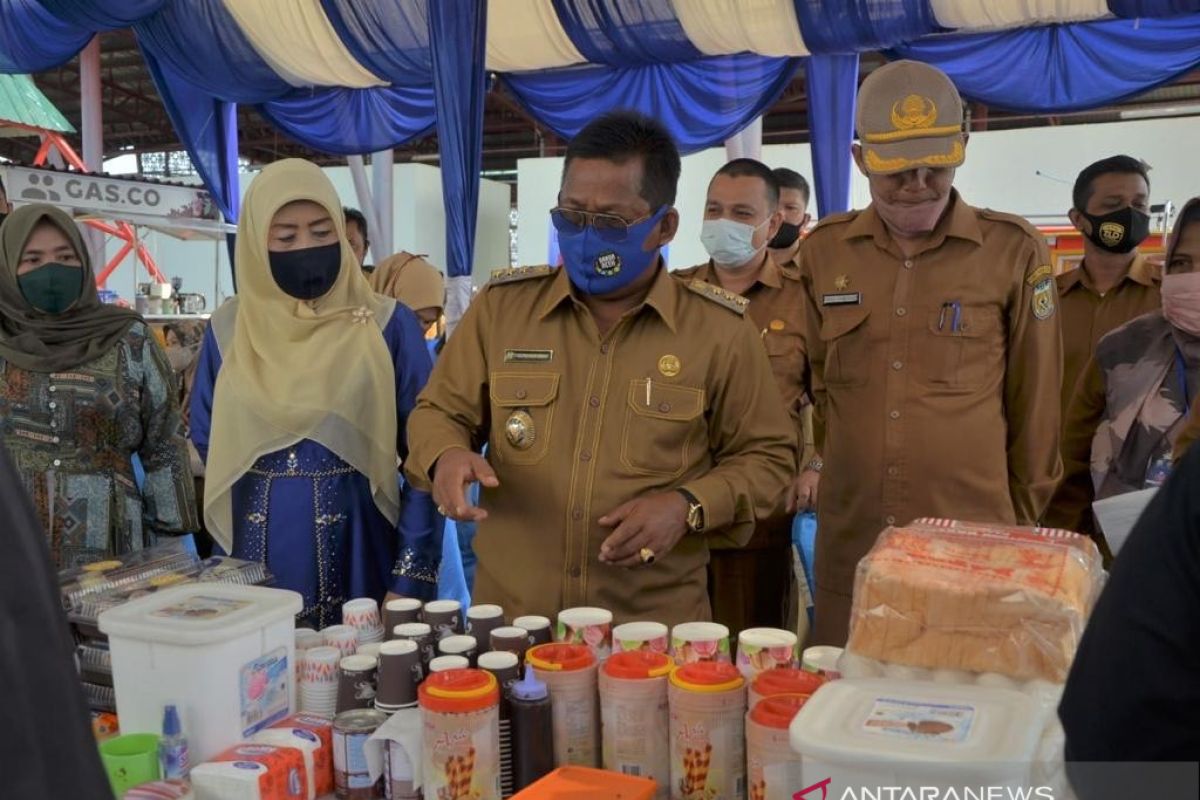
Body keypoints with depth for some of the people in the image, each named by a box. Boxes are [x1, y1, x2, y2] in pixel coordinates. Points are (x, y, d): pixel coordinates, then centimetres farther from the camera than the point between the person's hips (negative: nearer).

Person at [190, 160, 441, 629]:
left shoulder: (387, 325, -4)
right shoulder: (228, 330, 3)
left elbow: (423, 453, -6)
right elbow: (205, 448, 11)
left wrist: (411, 578, -11)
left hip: (357, 555, -2)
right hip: (256, 557, 2)